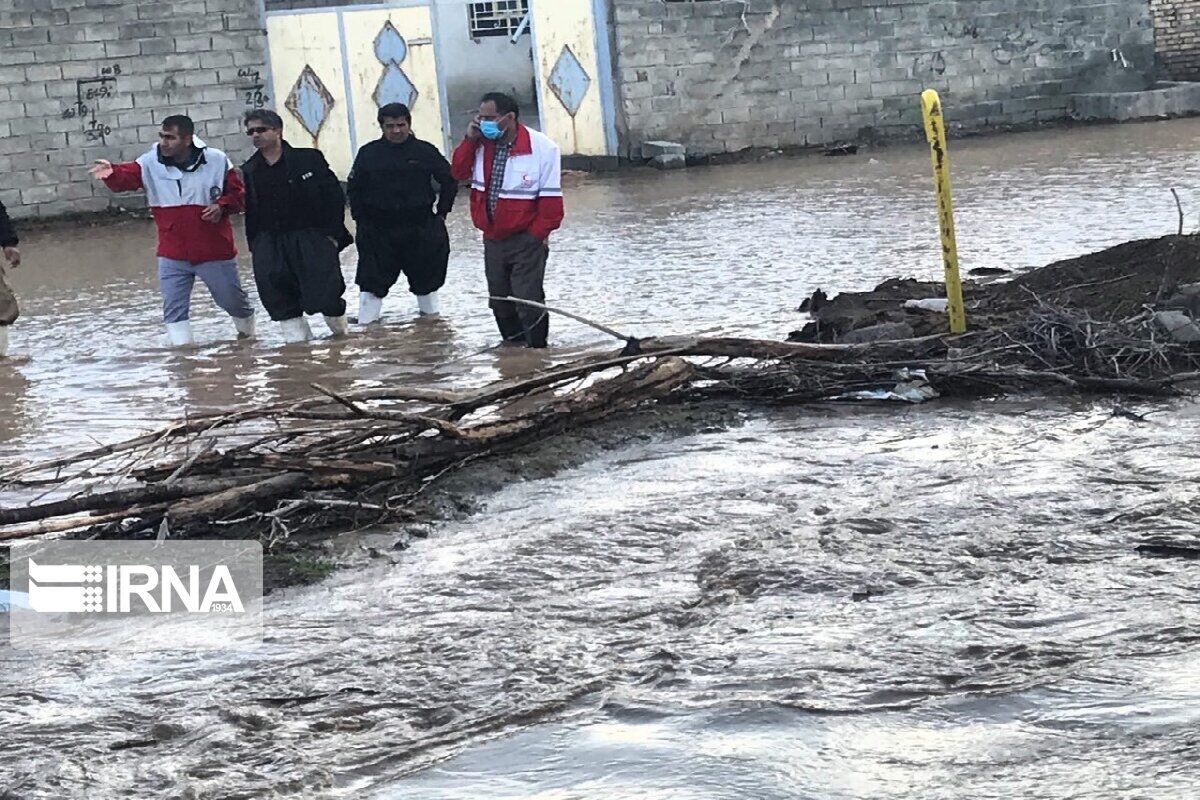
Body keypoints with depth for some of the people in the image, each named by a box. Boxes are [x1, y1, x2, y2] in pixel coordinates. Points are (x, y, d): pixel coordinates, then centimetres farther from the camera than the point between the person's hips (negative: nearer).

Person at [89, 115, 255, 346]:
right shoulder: (151, 163, -4)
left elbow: (238, 193, 2)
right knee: (174, 309, -2)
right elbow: (127, 176, -20)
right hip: (173, 255, 1)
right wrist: (111, 173, -42)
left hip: (215, 252, -1)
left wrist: (222, 206, -18)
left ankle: (247, 333, 43)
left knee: (232, 300, 15)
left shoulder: (217, 160, -7)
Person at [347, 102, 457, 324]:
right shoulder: (369, 153, -1)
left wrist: (441, 213, 6)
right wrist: (362, 220, 1)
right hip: (378, 231, 0)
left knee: (426, 279, 12)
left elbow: (449, 181, 8)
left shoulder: (425, 151, -2)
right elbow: (354, 188, 7)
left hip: (420, 228, 1)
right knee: (372, 281, -3)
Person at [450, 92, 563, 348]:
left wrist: (539, 233, -12)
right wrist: (470, 140, -6)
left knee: (528, 299, -7)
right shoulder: (481, 145, 3)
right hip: (493, 239, 6)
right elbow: (458, 172, 6)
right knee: (499, 299, 14)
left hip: (526, 240, -6)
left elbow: (551, 196, -12)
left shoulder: (541, 147, -14)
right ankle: (513, 346, 26)